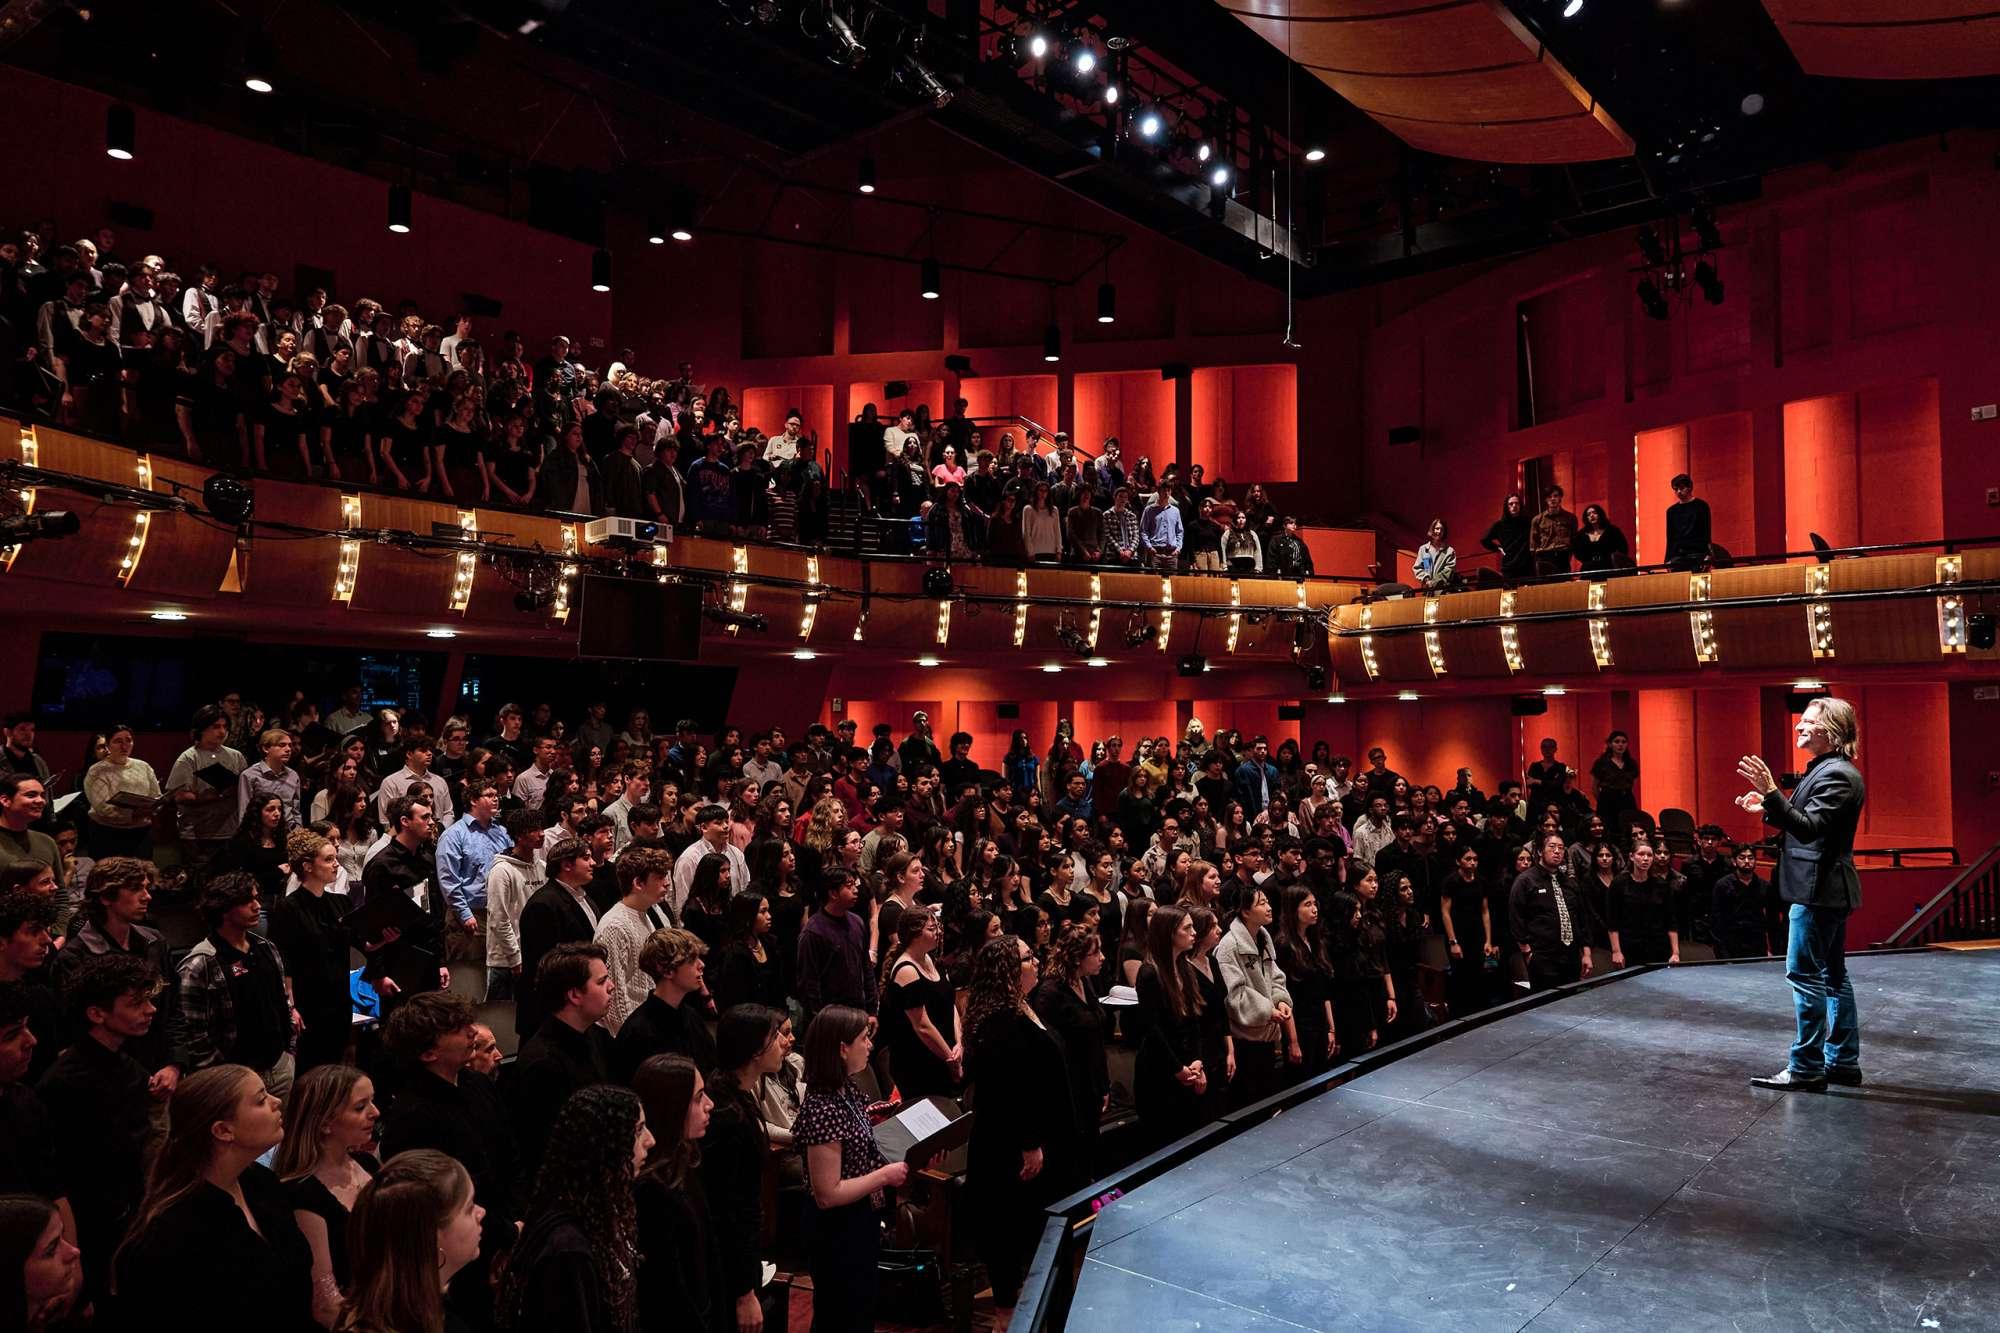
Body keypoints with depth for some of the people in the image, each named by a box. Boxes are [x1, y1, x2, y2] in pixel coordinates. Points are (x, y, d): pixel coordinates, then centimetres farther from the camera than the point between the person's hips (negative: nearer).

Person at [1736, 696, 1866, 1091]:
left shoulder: (1837, 775, -18)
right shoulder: (1826, 769, 14)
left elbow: (1809, 828, -27)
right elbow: (1806, 823, 18)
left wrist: (1771, 792, -36)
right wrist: (1767, 808, 9)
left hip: (1819, 888, -11)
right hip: (1826, 887, 11)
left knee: (1804, 974, -6)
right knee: (1832, 975, 15)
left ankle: (1807, 1068, -1)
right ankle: (1843, 1062, 23)